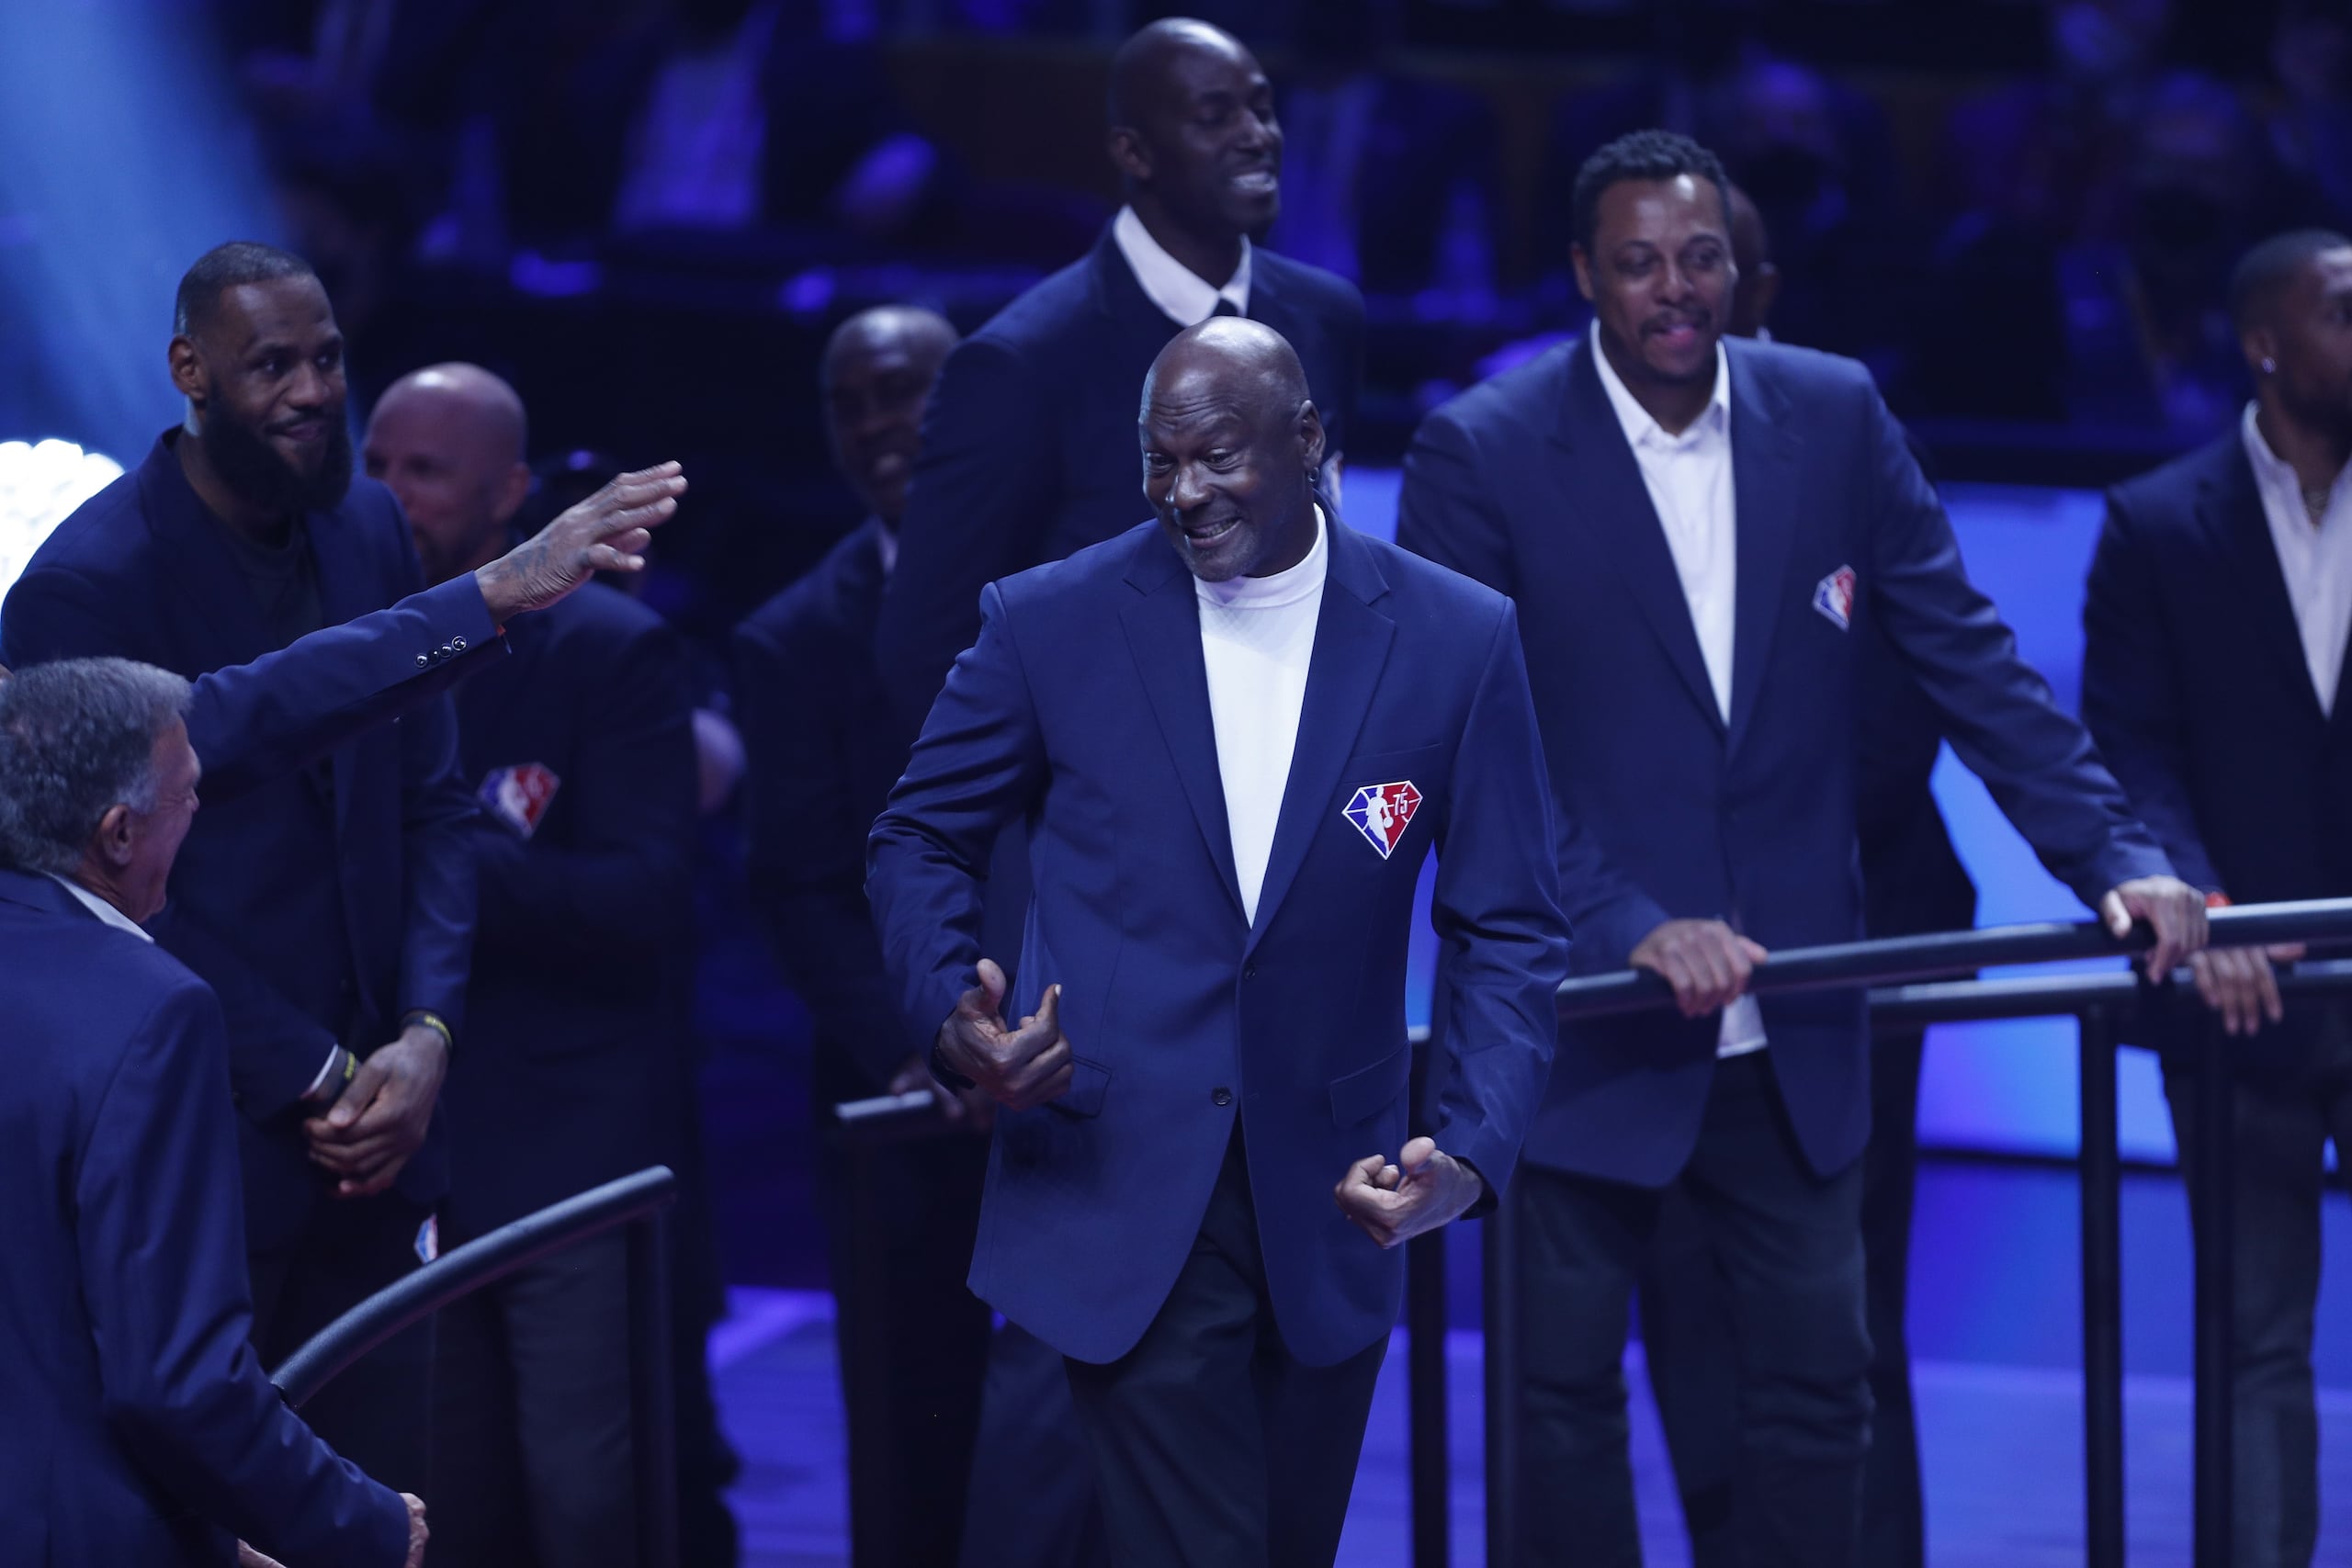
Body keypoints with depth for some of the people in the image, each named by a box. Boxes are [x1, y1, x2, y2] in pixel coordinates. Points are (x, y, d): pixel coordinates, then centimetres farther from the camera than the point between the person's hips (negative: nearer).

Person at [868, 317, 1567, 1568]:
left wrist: (1472, 1151, -14)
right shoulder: (1050, 623, -3)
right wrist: (955, 1012, -12)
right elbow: (920, 842, 9)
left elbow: (1506, 933, 2)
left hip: (1328, 1202, 2)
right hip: (1124, 1202, -2)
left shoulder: (1455, 642, -1)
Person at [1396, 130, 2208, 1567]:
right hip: (1589, 1028, -3)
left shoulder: (1836, 418, 2)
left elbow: (1973, 663, 2)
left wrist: (2118, 857, -8)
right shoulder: (1484, 454, -9)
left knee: (1820, 1382, 8)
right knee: (1567, 1393, 5)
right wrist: (1629, 929, -25)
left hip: (1795, 1030, 3)